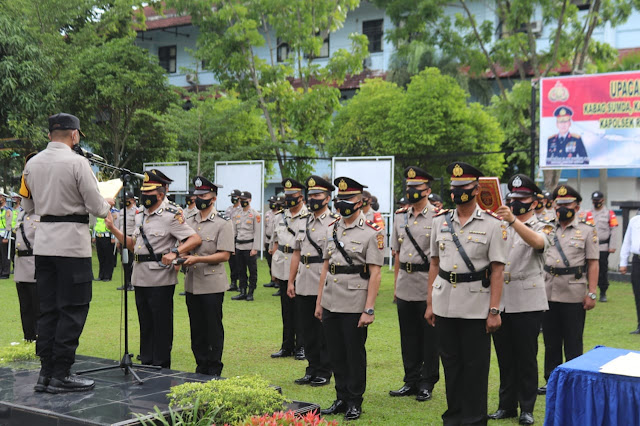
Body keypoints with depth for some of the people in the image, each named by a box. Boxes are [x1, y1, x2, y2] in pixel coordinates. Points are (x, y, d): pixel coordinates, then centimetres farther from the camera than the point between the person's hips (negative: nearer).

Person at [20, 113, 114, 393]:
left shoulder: (31, 164, 8)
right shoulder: (77, 162, -11)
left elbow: (28, 206, 17)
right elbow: (96, 207, -10)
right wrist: (107, 205, 11)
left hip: (43, 242, 6)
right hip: (72, 241, -6)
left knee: (48, 308, 10)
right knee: (73, 309, 0)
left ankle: (46, 373, 14)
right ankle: (61, 375, 1)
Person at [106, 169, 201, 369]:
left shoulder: (171, 215, -10)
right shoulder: (145, 215, 17)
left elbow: (195, 239, -18)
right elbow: (132, 244, 20)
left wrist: (174, 252, -30)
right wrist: (113, 229, 10)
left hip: (161, 280, -8)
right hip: (141, 279, 8)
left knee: (161, 326, 0)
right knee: (146, 324, 16)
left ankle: (162, 368, 9)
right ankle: (146, 364, 26)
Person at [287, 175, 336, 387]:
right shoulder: (303, 222, 14)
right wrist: (290, 281, 12)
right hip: (303, 287, 6)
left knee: (324, 332, 2)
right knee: (308, 331, 12)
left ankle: (324, 373, 13)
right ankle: (312, 370, 23)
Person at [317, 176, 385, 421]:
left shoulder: (372, 232, -8)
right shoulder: (332, 229, 10)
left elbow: (375, 273, -11)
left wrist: (369, 309, -16)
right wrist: (319, 301, 12)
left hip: (354, 306, -6)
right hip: (330, 304, 6)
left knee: (355, 355, 5)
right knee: (336, 355, 12)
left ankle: (355, 403, 17)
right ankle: (341, 399, 25)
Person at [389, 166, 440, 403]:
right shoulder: (400, 217, 10)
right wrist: (395, 285, 13)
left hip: (427, 286, -5)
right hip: (405, 285, 5)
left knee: (429, 336, 4)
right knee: (408, 336, 11)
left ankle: (427, 383, 15)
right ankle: (411, 381, 22)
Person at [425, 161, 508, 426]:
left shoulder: (492, 224, -5)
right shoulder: (440, 221, 7)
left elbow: (497, 271, -7)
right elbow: (435, 264, 11)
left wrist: (494, 311, -11)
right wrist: (430, 303, 8)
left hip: (476, 308, -4)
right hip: (444, 305, 4)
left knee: (475, 366, 4)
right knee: (451, 363, 13)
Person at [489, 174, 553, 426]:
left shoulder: (542, 228, 2)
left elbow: (537, 242, -22)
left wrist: (513, 219, -37)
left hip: (527, 303, -3)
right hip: (500, 301, 4)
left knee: (526, 358, 3)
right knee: (504, 358, 10)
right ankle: (506, 405, 20)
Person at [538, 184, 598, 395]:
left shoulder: (587, 231, 2)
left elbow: (593, 264, -3)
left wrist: (591, 293, -10)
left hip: (574, 296, -4)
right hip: (548, 294, 4)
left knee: (573, 344, 3)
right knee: (551, 342, 11)